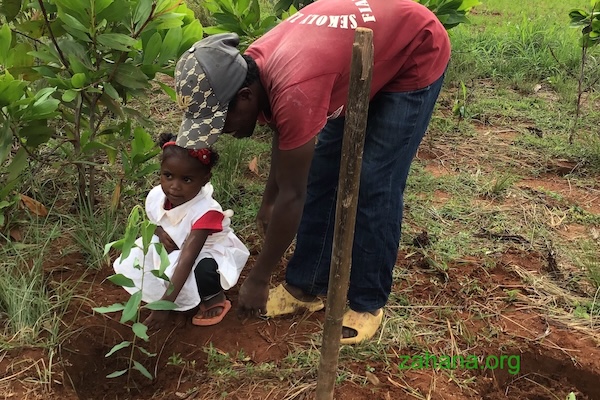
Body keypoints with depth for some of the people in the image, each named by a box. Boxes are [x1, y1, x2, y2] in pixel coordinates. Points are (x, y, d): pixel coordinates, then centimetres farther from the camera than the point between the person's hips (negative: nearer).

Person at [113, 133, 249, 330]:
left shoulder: (206, 212, -35)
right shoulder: (156, 196, -17)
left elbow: (187, 260, -41)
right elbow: (154, 222, 8)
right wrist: (160, 232, -19)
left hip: (210, 253, -6)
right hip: (174, 247, 7)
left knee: (203, 270, -40)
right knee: (133, 262, -13)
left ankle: (214, 297, -3)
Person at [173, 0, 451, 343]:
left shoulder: (293, 92, -40)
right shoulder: (254, 67, -15)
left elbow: (292, 196, -29)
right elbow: (286, 137, 6)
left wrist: (258, 280, -17)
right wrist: (268, 202, 16)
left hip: (416, 55, -8)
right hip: (363, 57, 8)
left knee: (373, 186, -11)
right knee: (321, 172, 4)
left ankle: (367, 303, 6)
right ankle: (307, 287, 15)